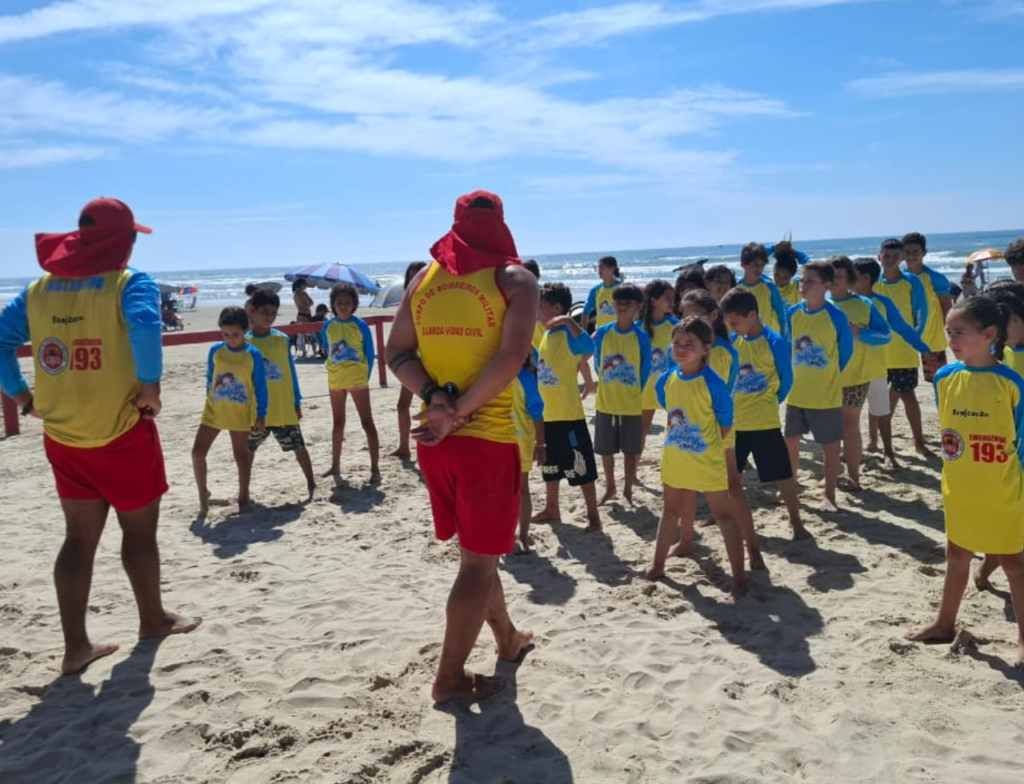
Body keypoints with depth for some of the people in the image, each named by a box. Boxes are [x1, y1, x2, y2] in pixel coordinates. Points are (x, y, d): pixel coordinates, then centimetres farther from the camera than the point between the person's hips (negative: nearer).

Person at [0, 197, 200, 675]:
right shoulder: (129, 283, -9)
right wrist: (150, 386, -20)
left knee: (79, 538, 11)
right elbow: (145, 325, -29)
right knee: (139, 530, 12)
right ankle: (153, 620, 29)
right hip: (122, 433, -5)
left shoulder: (39, 289, 9)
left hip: (63, 436, 5)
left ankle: (75, 646, 12)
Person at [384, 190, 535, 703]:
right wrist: (459, 413, -16)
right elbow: (510, 358, -19)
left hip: (434, 439, 6)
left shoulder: (425, 277, 9)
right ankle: (450, 677, 11)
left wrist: (435, 398, -9)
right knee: (479, 560, 6)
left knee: (478, 550, 21)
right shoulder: (514, 279, -5)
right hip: (487, 437, -6)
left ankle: (508, 637, 40)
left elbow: (397, 354, 3)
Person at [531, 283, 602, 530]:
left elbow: (589, 347, -35)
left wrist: (569, 321, -35)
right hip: (547, 414, 9)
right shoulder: (546, 335, 9)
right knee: (549, 464, 20)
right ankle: (551, 508, 35)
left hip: (568, 414, -9)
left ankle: (593, 515, 12)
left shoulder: (567, 333, -16)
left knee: (581, 467, 2)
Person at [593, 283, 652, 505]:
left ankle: (627, 489, 26)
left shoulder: (641, 337, -9)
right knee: (606, 450, 12)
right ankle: (610, 488, 31)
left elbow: (645, 370, -1)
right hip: (605, 402, 2)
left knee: (632, 450, 8)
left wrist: (631, 393, 4)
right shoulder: (602, 333, -4)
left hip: (632, 405, -2)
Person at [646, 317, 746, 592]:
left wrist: (703, 444, -2)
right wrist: (680, 440, 9)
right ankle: (657, 564, 31)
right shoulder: (666, 380, -4)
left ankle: (739, 575, 8)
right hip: (675, 460, 6)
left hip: (707, 462, -5)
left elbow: (726, 423, -10)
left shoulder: (713, 383, -20)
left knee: (723, 516, 2)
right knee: (672, 510, 20)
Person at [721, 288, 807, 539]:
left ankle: (796, 521, 16)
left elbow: (786, 380, -4)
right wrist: (729, 403, 7)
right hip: (734, 421, 5)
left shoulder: (775, 343, -12)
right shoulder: (732, 342, 2)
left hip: (764, 423, -5)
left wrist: (767, 404, 5)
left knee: (782, 474, 2)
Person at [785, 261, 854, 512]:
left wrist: (827, 376, 6)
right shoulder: (793, 313, -1)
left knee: (830, 445, 6)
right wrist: (798, 375, 11)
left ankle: (830, 495, 18)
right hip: (795, 393, 4)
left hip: (827, 395, -4)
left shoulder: (835, 316, -13)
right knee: (790, 440, 13)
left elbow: (846, 352, -2)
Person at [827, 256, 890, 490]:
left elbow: (886, 335, -6)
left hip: (855, 376, -2)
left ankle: (853, 474, 14)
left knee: (851, 425, 4)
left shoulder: (864, 305, -4)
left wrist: (859, 332, -21)